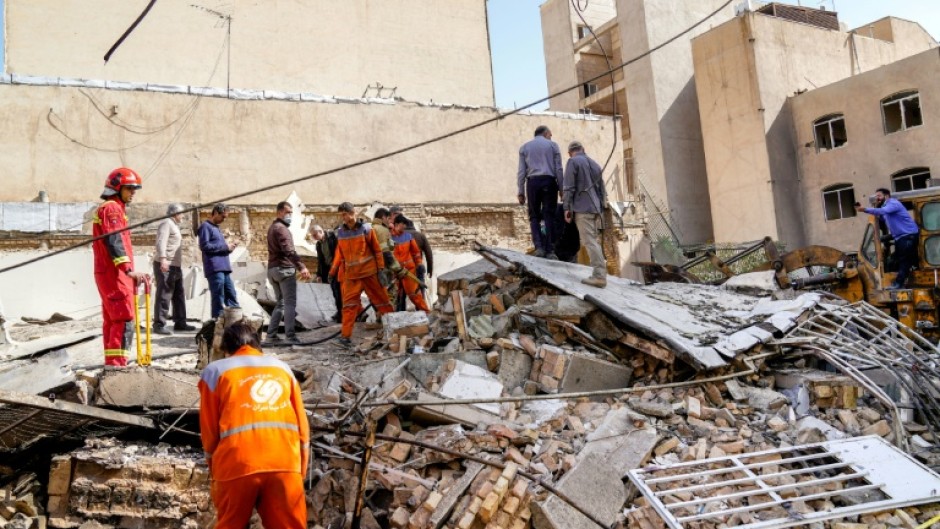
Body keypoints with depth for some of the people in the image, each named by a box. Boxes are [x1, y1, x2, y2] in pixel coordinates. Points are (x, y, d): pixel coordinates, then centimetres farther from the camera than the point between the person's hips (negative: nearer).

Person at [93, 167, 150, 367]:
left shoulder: (115, 208, 23)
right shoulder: (112, 208, -9)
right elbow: (113, 241, -22)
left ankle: (111, 363, 19)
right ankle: (117, 363, -19)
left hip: (110, 273, 11)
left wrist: (129, 273, 23)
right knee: (124, 320, -15)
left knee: (112, 320, 13)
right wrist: (128, 269, -31)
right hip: (114, 273, -11)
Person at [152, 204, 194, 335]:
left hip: (175, 266, 10)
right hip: (165, 266, -10)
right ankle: (159, 325, -9)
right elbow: (161, 242, -22)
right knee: (164, 296, -11)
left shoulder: (174, 225, 24)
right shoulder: (166, 223, -7)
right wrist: (163, 258, -35)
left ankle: (180, 322, 19)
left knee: (179, 295, 13)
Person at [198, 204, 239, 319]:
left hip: (224, 268, 9)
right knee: (218, 300, -6)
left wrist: (229, 247, 8)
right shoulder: (205, 226, -4)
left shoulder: (217, 228, 24)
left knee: (231, 297, 7)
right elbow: (204, 246, -15)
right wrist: (225, 246, -12)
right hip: (215, 268, -9)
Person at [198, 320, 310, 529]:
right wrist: (301, 471, 20)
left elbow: (209, 430, 10)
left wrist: (214, 469, 22)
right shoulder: (282, 368, 19)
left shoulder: (215, 371, 13)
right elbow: (302, 426, 15)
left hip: (237, 464, -1)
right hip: (285, 463, 2)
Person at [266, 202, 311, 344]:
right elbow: (289, 250, -24)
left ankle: (271, 334, 12)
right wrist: (301, 267, -32)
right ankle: (290, 336, -12)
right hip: (284, 269, -9)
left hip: (272, 269, 9)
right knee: (290, 303, -8)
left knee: (280, 303, 15)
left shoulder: (272, 227, 22)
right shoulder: (281, 228, -10)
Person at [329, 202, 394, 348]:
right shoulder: (340, 232, 4)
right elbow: (339, 254, 13)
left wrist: (381, 269, -7)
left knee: (381, 300, 6)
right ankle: (346, 336, -1)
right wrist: (333, 271, 10)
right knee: (349, 304, -2)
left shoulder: (366, 229, -7)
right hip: (351, 275, 3)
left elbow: (377, 250, -4)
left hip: (369, 272, -3)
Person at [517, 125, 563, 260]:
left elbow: (521, 172, 8)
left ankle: (539, 246, -10)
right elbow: (558, 169, 4)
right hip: (549, 181, -1)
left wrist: (521, 192, 8)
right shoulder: (552, 145, 11)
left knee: (534, 216, 7)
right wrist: (561, 189, 5)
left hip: (532, 182, 1)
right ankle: (549, 250, -6)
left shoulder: (524, 147, 15)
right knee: (549, 216, -1)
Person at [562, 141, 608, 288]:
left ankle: (600, 275, -17)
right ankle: (600, 273, 10)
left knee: (589, 241, -11)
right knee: (594, 240, 12)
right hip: (595, 208, 7)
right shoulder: (594, 164, 21)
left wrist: (567, 207, -7)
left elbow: (569, 187, -9)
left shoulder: (573, 162, -1)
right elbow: (602, 188, 22)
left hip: (582, 208, -7)